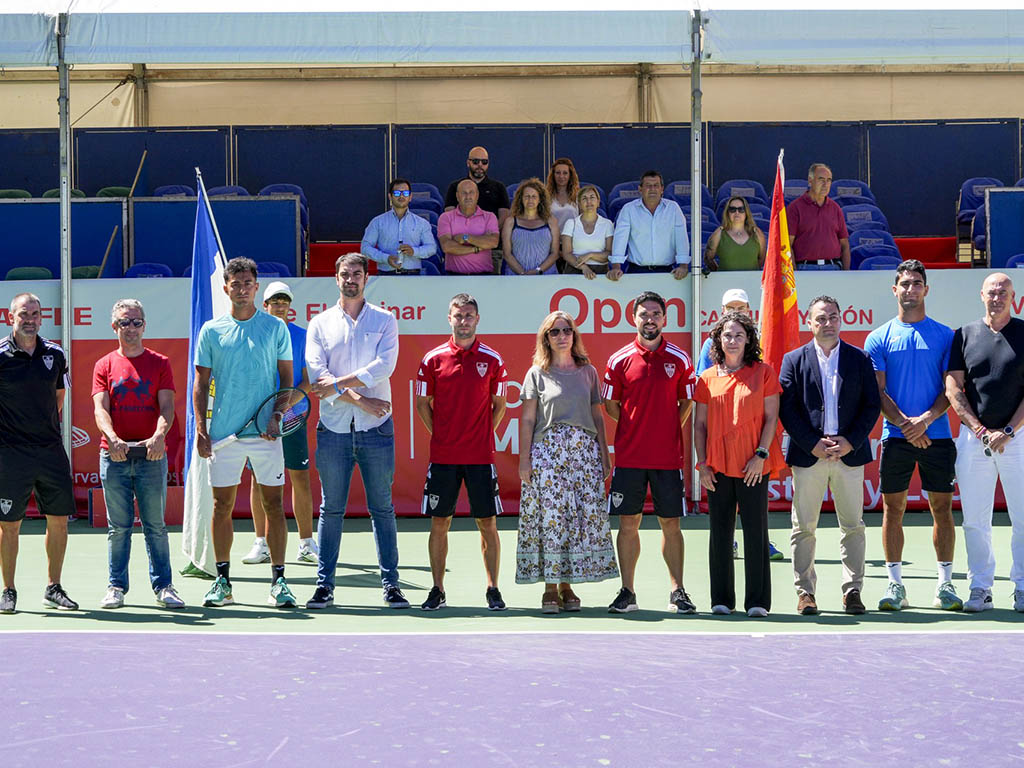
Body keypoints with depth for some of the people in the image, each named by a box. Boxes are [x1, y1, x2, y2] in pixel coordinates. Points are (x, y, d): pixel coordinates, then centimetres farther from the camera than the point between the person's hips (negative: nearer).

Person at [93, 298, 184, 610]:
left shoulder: (160, 363, 8)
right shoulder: (104, 365, 9)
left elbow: (166, 407, -2)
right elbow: (100, 409, -3)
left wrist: (159, 435, -23)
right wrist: (113, 438, -23)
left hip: (151, 455, 0)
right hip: (114, 456, 1)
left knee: (155, 525, 3)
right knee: (118, 526, 4)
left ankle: (163, 586, 9)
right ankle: (116, 587, 11)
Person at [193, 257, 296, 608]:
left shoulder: (275, 328, 6)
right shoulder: (211, 331, 7)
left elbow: (287, 379, 7)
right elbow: (201, 383, 8)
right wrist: (200, 429, -1)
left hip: (265, 433, -1)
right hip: (223, 433, 1)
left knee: (273, 505, -1)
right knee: (222, 506, 4)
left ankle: (278, 581, 3)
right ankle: (223, 581, 13)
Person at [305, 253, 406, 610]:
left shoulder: (384, 320, 7)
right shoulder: (320, 323, 9)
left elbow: (384, 366, -8)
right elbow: (317, 372, -3)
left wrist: (337, 384, -12)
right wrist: (359, 399, -12)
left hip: (376, 429, -1)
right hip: (333, 429, 1)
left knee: (382, 509, 2)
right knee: (331, 510, 3)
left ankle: (391, 584, 5)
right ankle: (324, 585, 7)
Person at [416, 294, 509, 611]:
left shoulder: (492, 360, 3)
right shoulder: (434, 359, 3)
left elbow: (499, 405, 11)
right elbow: (422, 403, 10)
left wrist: (483, 435, 3)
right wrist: (440, 436, 4)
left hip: (481, 456, 0)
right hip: (443, 456, 0)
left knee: (487, 524, 1)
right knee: (439, 523, 3)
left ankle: (493, 590, 9)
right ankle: (437, 590, 11)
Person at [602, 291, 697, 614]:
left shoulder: (679, 359, 3)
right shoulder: (619, 360, 3)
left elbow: (687, 403, 11)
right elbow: (610, 405, 11)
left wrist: (669, 430, 2)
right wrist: (636, 427, 3)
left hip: (668, 456, 0)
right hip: (629, 456, 0)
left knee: (671, 524, 3)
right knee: (628, 523, 2)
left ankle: (677, 591, 10)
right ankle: (627, 592, 10)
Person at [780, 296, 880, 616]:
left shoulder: (859, 358, 8)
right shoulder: (794, 360, 5)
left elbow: (872, 405, 4)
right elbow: (786, 409, -1)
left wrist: (851, 442, -8)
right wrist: (813, 445, -11)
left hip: (850, 453, 1)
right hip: (807, 455, -1)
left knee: (853, 526, 3)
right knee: (804, 527, 1)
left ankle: (853, 591, 8)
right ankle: (805, 592, 7)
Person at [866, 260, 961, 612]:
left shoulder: (945, 336, 6)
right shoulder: (878, 338, 6)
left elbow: (951, 388, 2)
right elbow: (877, 392, 1)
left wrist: (926, 419, -14)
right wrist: (905, 424, -13)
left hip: (937, 436, 0)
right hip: (895, 436, 0)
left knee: (942, 509, 1)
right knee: (893, 509, 1)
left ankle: (945, 584, 7)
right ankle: (895, 585, 7)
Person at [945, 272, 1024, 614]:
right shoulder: (964, 335, 8)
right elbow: (953, 387, 4)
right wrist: (981, 430, -6)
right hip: (973, 437, 1)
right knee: (975, 519, 2)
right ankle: (980, 587, 9)